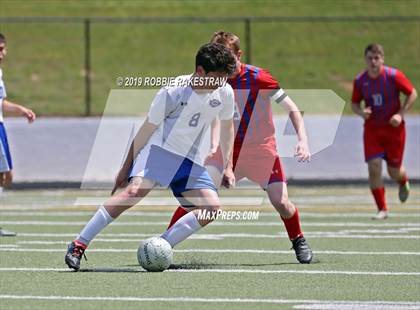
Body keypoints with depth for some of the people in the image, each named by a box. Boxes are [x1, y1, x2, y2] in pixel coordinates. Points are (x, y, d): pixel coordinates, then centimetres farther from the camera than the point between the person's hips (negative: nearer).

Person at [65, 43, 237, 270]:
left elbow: (227, 126, 16)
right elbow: (147, 130, -7)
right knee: (135, 190, -30)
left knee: (212, 208, -14)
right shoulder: (172, 93, -18)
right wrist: (127, 166, -1)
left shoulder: (224, 93, -5)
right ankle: (78, 246, -27)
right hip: (159, 149, -5)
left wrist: (227, 166, 16)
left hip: (190, 160, 6)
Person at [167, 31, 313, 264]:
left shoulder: (258, 78, -16)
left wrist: (302, 139, -23)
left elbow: (291, 108, -11)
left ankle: (299, 242, 16)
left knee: (280, 202, -14)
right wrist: (214, 145, 4)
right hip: (228, 149, 3)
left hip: (261, 149, -3)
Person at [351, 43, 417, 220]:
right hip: (372, 129, 2)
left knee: (394, 171, 4)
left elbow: (413, 94, -5)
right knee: (374, 167, -13)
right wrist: (361, 112, -16)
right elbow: (354, 104, 7)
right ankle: (382, 209, -2)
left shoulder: (394, 76, -14)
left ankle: (403, 182, 45)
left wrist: (400, 114, -15)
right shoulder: (360, 81, -5)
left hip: (393, 128, -2)